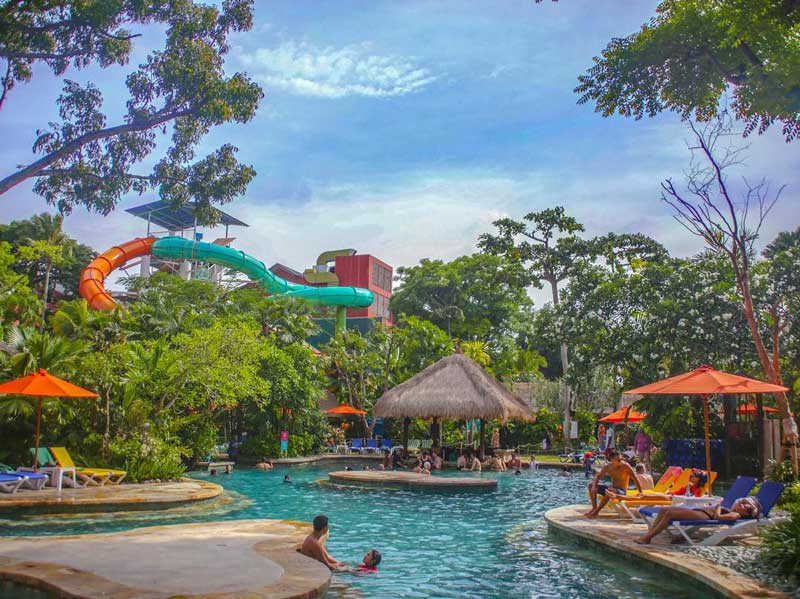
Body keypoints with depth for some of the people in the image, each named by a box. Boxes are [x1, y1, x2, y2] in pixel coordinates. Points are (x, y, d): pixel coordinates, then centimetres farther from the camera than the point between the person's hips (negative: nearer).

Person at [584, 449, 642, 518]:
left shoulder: (625, 466, -16)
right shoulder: (607, 467, -2)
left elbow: (635, 479, -15)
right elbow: (598, 476, 5)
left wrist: (640, 493, -22)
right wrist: (594, 486, -13)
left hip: (621, 491, -6)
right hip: (611, 487, 6)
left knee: (610, 490, -38)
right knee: (591, 485, -3)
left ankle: (596, 512, -28)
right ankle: (594, 508, -5)